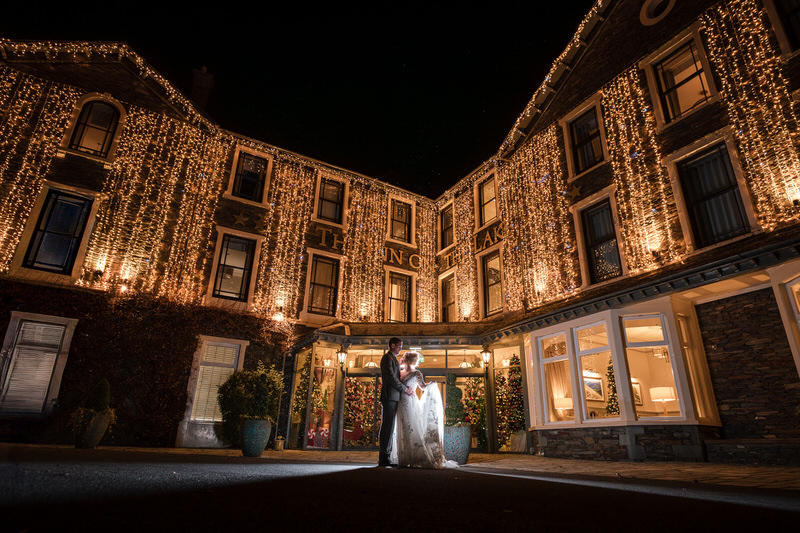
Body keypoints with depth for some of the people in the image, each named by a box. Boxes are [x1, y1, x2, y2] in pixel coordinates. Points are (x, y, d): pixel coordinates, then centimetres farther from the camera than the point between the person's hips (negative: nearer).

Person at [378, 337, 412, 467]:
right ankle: (384, 458, -5)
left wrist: (406, 389, 9)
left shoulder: (393, 359, 23)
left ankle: (384, 457, 12)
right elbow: (391, 378, -16)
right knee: (387, 427, -8)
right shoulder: (387, 358, -8)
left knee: (388, 428, 9)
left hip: (393, 397, 10)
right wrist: (405, 389, -9)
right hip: (389, 396, -10)